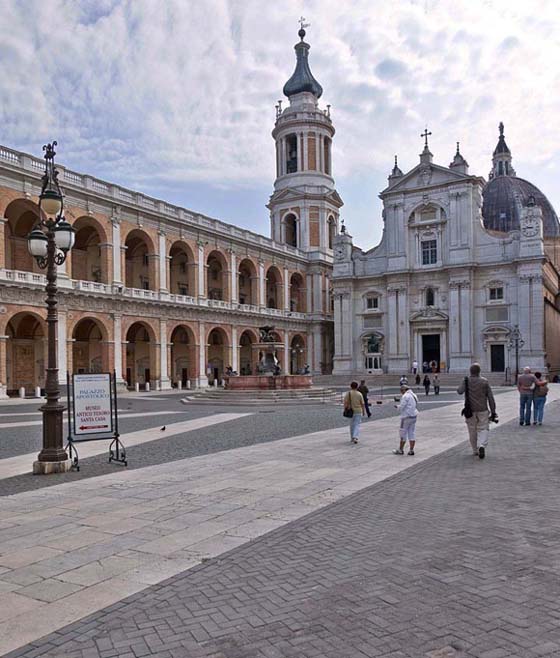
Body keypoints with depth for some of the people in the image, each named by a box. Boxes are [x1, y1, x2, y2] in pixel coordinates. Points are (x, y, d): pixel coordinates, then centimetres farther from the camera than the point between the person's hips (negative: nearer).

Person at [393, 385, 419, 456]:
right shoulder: (414, 395, 13)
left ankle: (400, 450, 11)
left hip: (406, 417, -8)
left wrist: (397, 406, 4)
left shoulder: (405, 396, -14)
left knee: (403, 433, 2)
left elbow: (401, 407, -17)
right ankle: (411, 450, 9)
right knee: (412, 433, 8)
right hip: (414, 416, 8)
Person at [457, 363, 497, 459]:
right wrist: (493, 411, 1)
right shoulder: (484, 381, -3)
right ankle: (482, 446, -20)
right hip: (482, 410, -1)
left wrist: (463, 384, 5)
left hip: (470, 410, 1)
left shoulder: (466, 380, -4)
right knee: (483, 430, 5)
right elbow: (490, 397, -3)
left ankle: (475, 450, 22)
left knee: (472, 431, 13)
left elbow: (460, 391, -18)